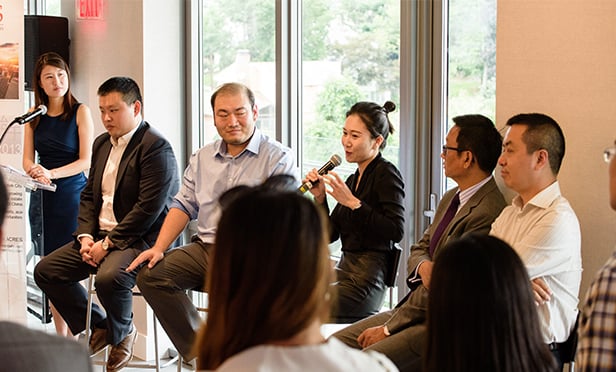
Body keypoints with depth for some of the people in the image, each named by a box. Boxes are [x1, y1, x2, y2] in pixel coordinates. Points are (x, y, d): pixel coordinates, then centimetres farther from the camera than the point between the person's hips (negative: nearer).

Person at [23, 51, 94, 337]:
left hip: (71, 194, -4)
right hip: (43, 196, 4)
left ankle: (73, 338, -1)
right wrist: (35, 172, -15)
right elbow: (28, 159, 9)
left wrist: (52, 173, -20)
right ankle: (60, 338, 10)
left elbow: (86, 160, -7)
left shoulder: (80, 112, -3)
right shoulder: (35, 117, 11)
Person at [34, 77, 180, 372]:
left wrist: (108, 244, -20)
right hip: (100, 235, 9)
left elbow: (149, 208, -21)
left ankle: (121, 333, -2)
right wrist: (86, 236, -1)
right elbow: (89, 195, 18)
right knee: (45, 271, -1)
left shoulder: (156, 147, -14)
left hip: (139, 239, -9)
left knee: (109, 277, -35)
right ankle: (99, 327, 14)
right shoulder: (102, 143, 15)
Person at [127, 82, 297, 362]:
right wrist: (159, 248, 2)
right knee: (150, 275, -14)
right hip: (205, 246, 6)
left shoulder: (278, 158, -1)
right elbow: (184, 205, 18)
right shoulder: (202, 158, 19)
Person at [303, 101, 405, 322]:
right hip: (344, 269, 8)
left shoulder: (386, 174, -8)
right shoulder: (354, 179, 17)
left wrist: (353, 203, -20)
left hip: (366, 280, -8)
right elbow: (330, 234, 16)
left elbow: (396, 232, -20)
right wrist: (320, 198, 1)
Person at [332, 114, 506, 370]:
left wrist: (387, 328, -13)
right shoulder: (451, 198, 13)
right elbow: (419, 249, 18)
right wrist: (423, 267, -9)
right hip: (416, 309, 10)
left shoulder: (487, 213, -20)